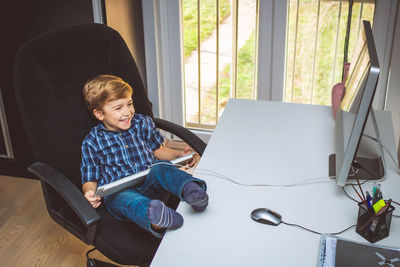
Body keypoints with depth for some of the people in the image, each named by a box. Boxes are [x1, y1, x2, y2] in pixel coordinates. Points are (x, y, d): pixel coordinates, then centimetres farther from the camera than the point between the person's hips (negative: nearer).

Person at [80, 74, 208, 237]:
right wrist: (89, 192, -14)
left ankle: (190, 190, -63)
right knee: (125, 200, -40)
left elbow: (158, 150, 26)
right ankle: (155, 219, -73)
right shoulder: (92, 142, 6)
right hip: (118, 191, -2)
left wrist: (179, 155, 6)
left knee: (160, 168, -33)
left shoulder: (142, 123, 14)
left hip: (149, 184, 2)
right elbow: (90, 179, 11)